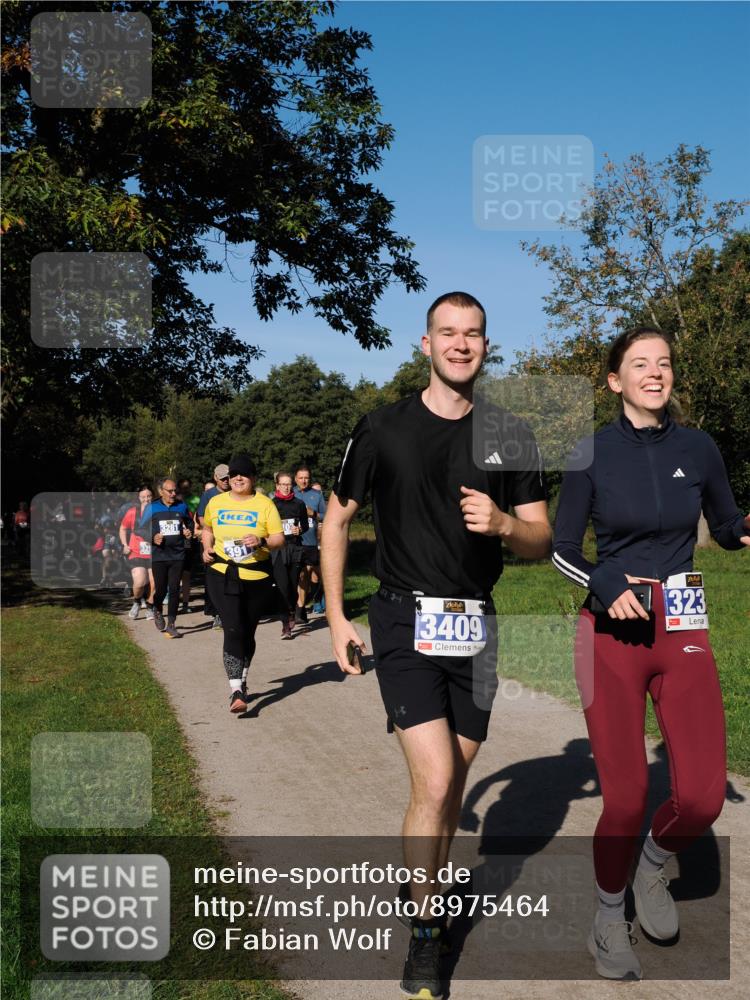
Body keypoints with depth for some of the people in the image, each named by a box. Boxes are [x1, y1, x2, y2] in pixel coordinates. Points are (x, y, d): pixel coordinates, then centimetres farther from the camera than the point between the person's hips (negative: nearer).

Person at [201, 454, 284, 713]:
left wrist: (262, 541, -22)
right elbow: (207, 528, 25)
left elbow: (279, 539, -3)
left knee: (247, 632, 12)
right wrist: (207, 548, 9)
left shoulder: (264, 504, -1)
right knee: (232, 630, -15)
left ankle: (242, 682, 33)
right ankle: (235, 691, -15)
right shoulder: (216, 502, 6)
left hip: (257, 577, 0)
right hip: (222, 575, 0)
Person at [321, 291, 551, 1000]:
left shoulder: (509, 435, 4)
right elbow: (336, 521, 7)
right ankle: (423, 934, 7)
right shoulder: (383, 430, -2)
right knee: (434, 782, -12)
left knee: (453, 785, 12)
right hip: (406, 621, -3)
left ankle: (428, 895, 34)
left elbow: (541, 542, 6)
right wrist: (336, 616, 2)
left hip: (475, 625, 3)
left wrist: (503, 524, -17)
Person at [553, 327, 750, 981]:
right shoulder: (593, 453, -3)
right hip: (611, 633, -2)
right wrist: (605, 587, -16)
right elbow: (562, 551, 3)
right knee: (626, 798, -1)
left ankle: (652, 869, 28)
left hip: (683, 632, 3)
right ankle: (610, 921, 27)